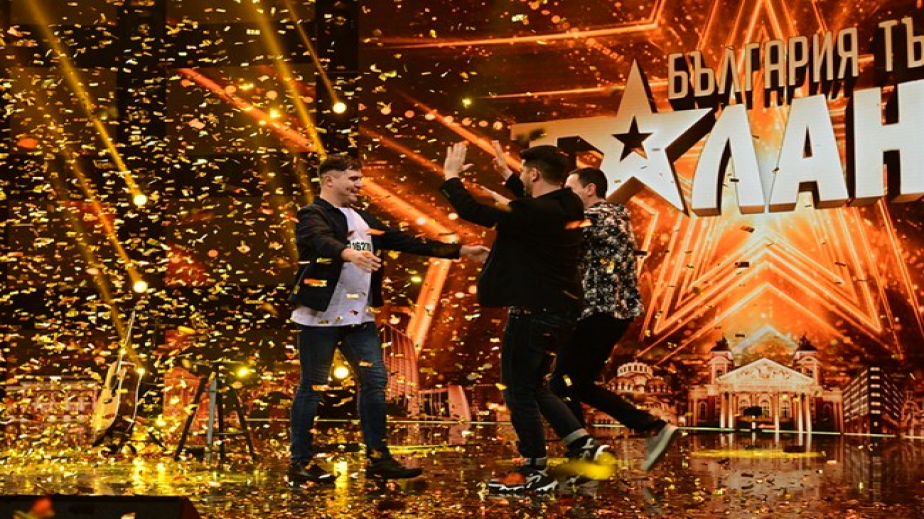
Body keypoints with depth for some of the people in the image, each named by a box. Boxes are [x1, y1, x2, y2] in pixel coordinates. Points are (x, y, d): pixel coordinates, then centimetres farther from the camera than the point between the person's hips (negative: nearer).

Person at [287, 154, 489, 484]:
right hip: (320, 317, -7)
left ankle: (378, 458, 11)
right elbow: (321, 241, -30)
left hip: (359, 317, 8)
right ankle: (300, 463, 7)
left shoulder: (364, 220, 17)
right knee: (312, 387, -1)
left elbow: (407, 242, 17)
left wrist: (460, 251, 14)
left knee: (375, 380, 4)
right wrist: (349, 254, -51)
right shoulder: (313, 215, -7)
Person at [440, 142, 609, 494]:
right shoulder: (566, 207, 5)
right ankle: (583, 444, 16)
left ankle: (536, 473, 8)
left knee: (519, 392, 2)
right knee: (533, 387, 22)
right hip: (560, 310, 9)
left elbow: (474, 212, -23)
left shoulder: (537, 214, -22)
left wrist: (451, 177, -8)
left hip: (533, 313, -9)